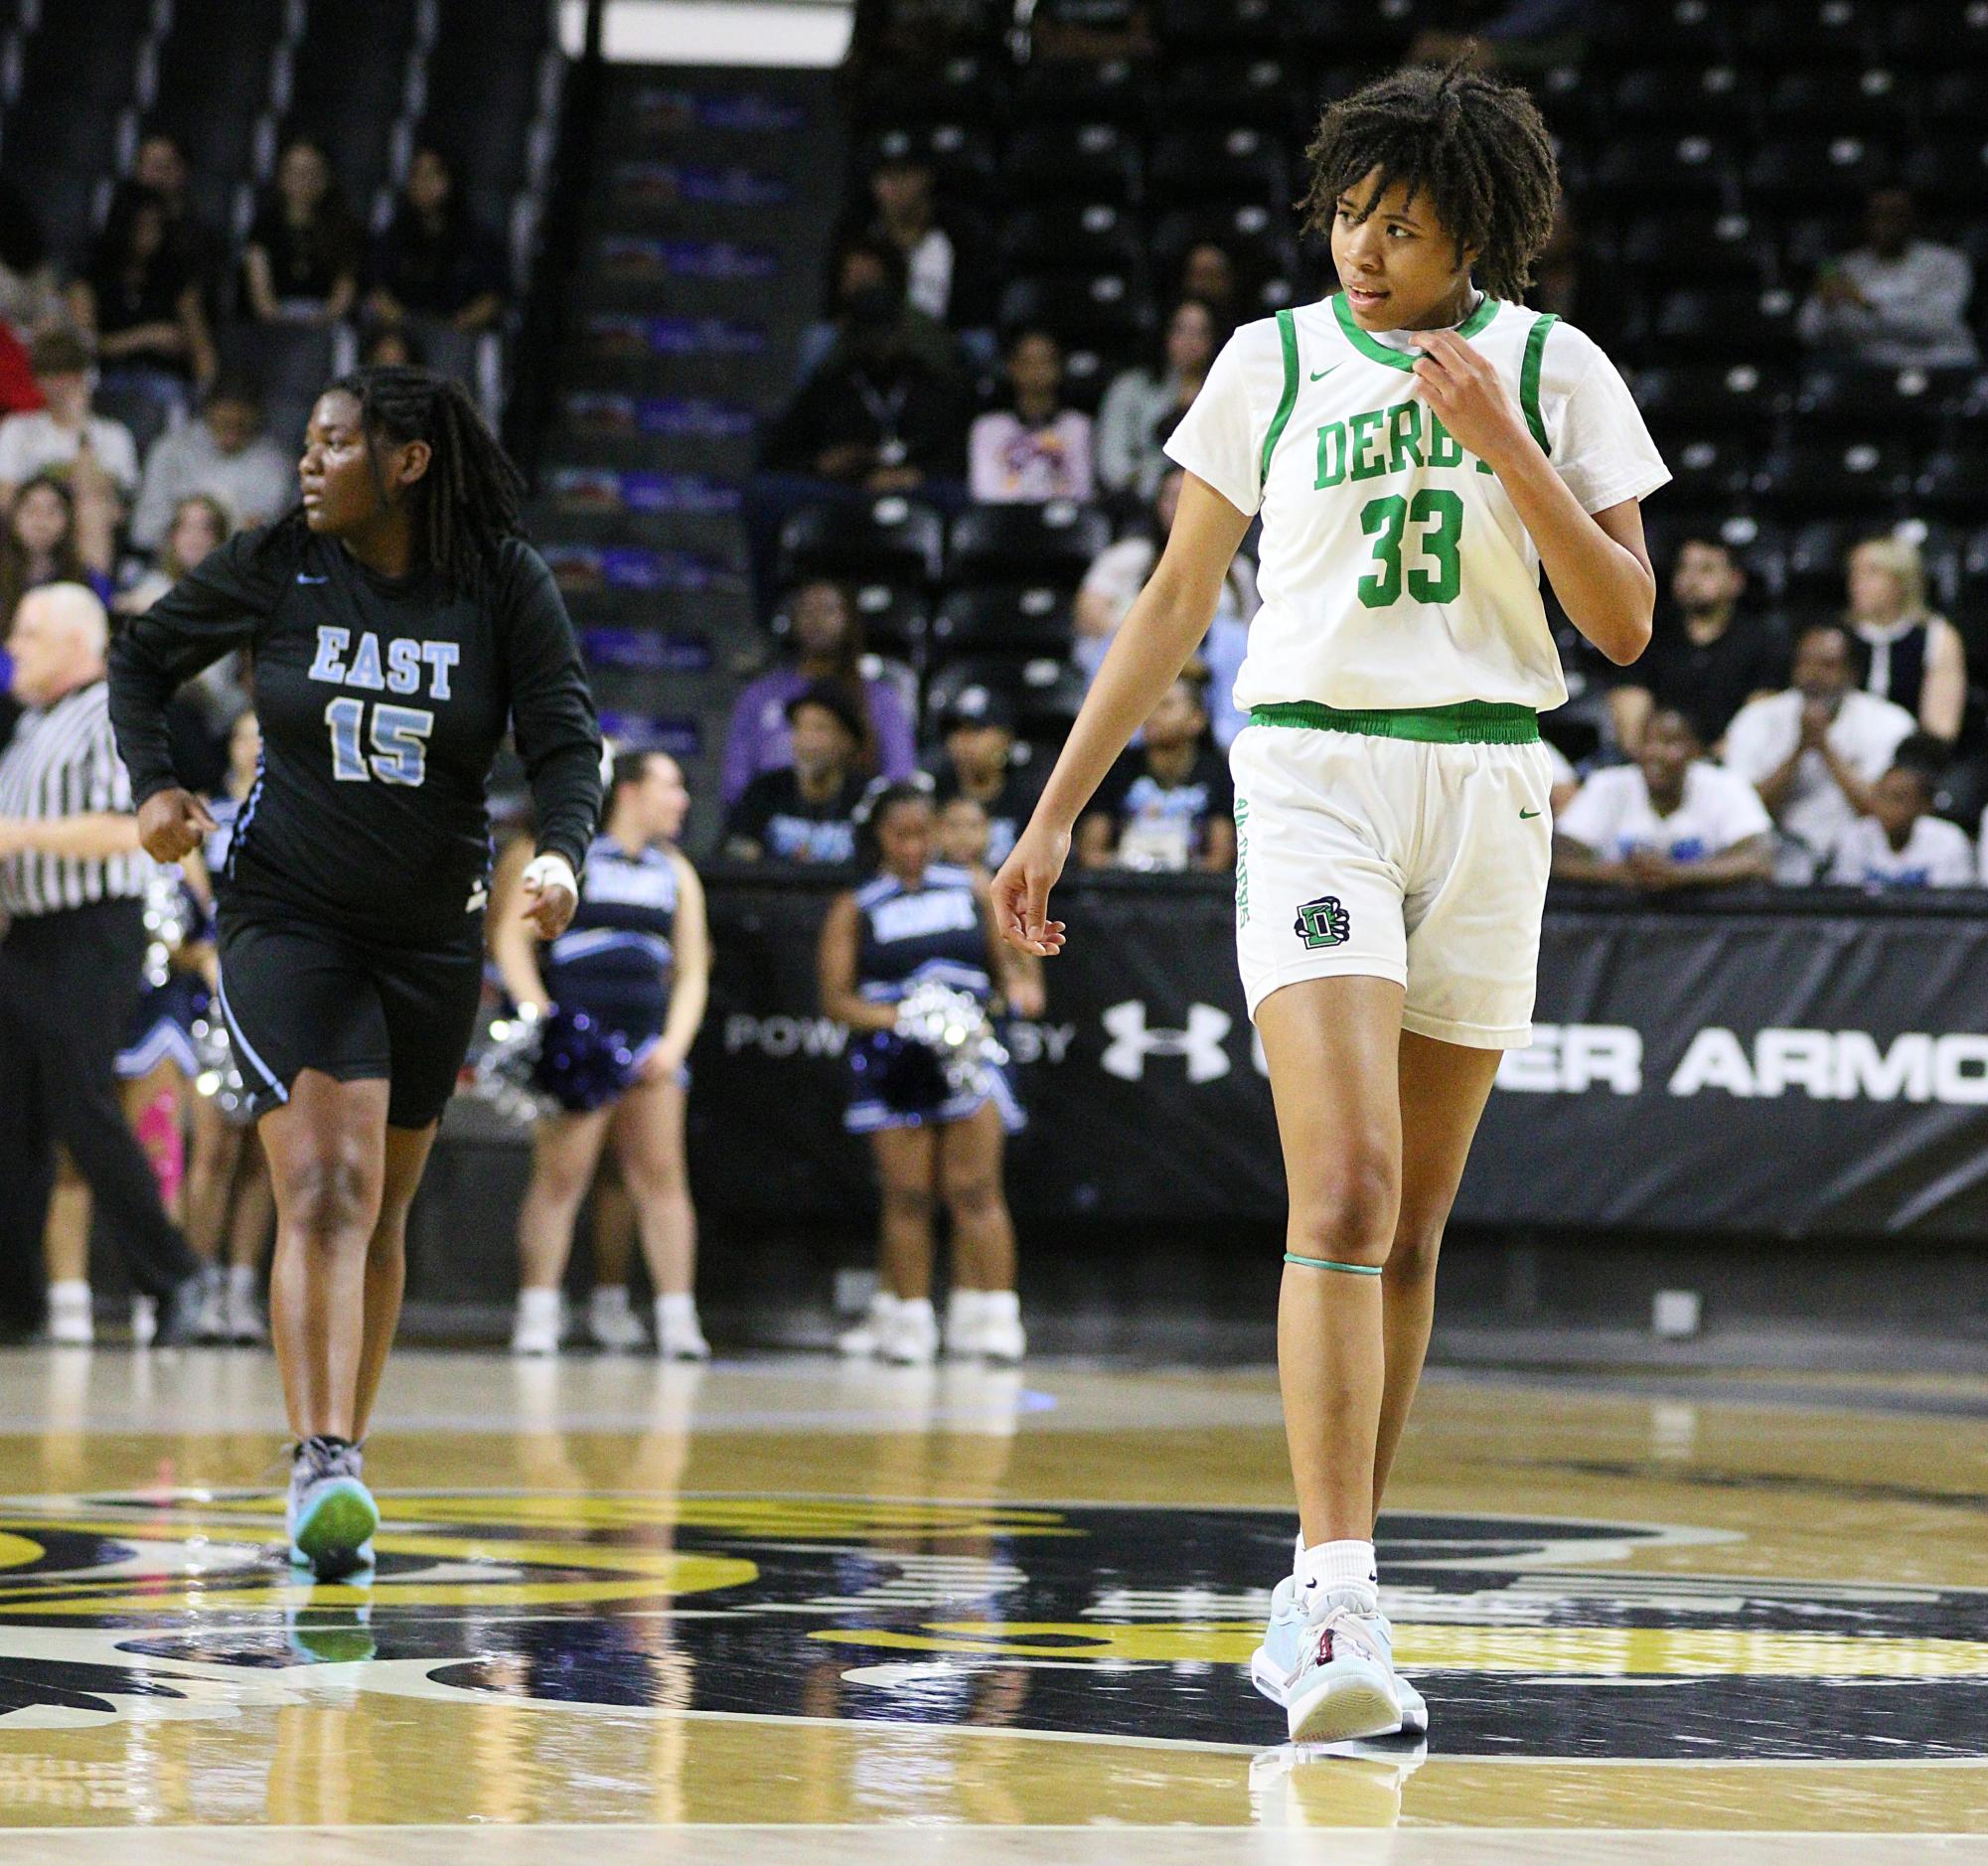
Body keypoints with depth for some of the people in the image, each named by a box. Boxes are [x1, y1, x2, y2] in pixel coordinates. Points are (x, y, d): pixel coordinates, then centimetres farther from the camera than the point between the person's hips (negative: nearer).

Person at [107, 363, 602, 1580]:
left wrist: (563, 852, -26)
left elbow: (566, 739, -7)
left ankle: (345, 1466, 21)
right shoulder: (276, 568, -5)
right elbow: (144, 657, 9)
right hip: (288, 918, -2)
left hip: (433, 933, 2)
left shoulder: (504, 582, -6)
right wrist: (153, 783, -6)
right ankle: (322, 1464, -25)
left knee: (381, 1215, 10)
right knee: (325, 1191, -18)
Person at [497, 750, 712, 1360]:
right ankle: (537, 1316, -3)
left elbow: (692, 971, 17)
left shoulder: (676, 872, 17)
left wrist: (674, 1043, 2)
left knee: (662, 1175, 1)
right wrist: (541, 1018, -13)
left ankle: (677, 1320, 3)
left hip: (648, 1035, 5)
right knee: (560, 1176, -7)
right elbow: (512, 937, -3)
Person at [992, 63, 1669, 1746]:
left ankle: (1325, 1590, 18)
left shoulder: (1554, 369, 5)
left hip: (1487, 788, 2)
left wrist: (1504, 446, -13)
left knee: (1410, 1229, 7)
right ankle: (1340, 1607, -26)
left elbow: (1624, 624, 0)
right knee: (1344, 1198, -19)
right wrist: (1056, 815, 9)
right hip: (1312, 772, -2)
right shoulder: (1274, 360, 6)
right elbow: (1174, 604, 12)